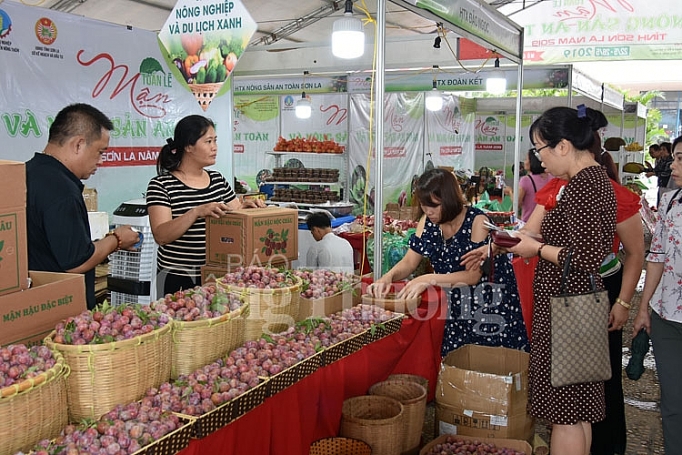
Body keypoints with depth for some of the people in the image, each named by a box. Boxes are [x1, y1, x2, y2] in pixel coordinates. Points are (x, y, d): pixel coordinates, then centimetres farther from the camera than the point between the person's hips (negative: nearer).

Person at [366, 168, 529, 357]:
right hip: (458, 307, 5)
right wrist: (389, 276, -22)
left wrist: (429, 280, -35)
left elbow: (474, 275, -24)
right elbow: (409, 262, -1)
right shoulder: (428, 222, -3)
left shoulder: (477, 221, -20)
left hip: (491, 304, -5)